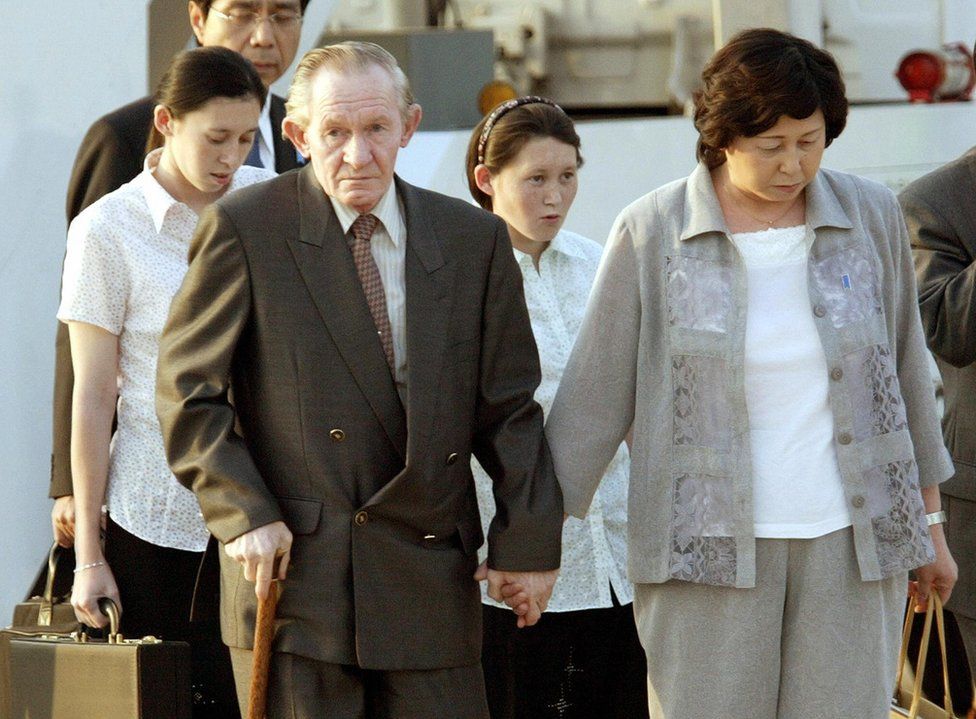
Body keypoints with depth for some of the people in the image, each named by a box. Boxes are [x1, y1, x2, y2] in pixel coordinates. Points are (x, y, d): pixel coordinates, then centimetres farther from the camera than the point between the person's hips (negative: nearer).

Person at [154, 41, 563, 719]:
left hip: (433, 582, 3)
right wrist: (244, 513, -11)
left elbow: (508, 408, 12)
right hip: (296, 573, -3)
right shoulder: (244, 230, -2)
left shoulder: (474, 240, 9)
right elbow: (188, 393, -1)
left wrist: (527, 538, 7)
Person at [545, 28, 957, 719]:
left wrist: (930, 520, 18)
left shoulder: (871, 216, 5)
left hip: (853, 544, 2)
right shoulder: (651, 233, -2)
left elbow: (905, 372, 14)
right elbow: (595, 395, 1)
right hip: (709, 548, -2)